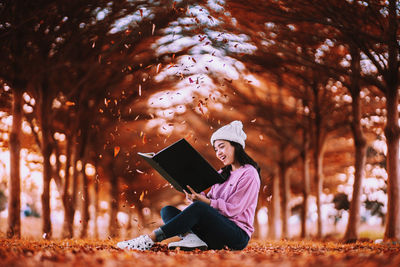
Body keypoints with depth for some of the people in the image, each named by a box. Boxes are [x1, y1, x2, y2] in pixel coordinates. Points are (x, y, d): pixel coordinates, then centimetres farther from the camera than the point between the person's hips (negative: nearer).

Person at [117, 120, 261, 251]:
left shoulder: (249, 174, -4)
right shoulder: (223, 174, 24)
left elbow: (232, 209, -12)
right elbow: (209, 199, 14)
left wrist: (201, 200, -18)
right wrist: (196, 195, -7)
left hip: (238, 236, -8)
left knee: (198, 208, -34)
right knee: (167, 210, -6)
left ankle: (150, 239, -34)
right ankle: (190, 237, -35)